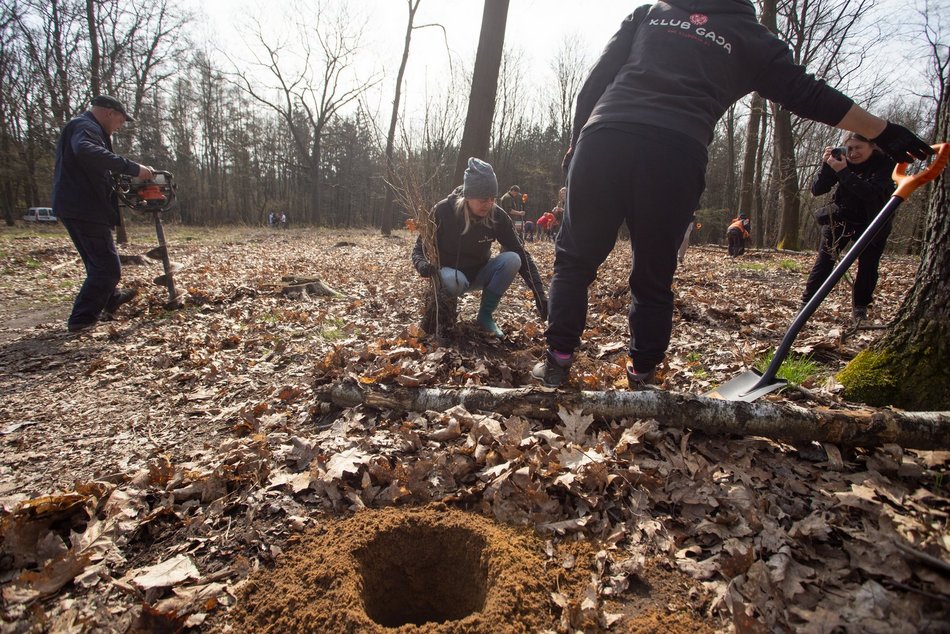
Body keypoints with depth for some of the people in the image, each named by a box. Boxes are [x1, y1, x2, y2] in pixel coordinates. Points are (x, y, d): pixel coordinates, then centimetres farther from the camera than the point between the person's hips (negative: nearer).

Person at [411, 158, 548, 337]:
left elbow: (522, 255, -14)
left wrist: (540, 295, -23)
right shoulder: (443, 211, -21)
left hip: (479, 274, 3)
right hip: (450, 274, -3)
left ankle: (485, 315, -11)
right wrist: (423, 265, -40)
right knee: (453, 280, -40)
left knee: (512, 259, -26)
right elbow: (420, 248, -14)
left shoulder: (497, 216, -16)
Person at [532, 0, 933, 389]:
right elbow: (809, 95, 20)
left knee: (574, 258, 10)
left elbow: (594, 81, 20)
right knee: (653, 279, 11)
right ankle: (642, 376, 13)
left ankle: (557, 361, 6)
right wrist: (885, 133, 28)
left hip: (604, 139, 1)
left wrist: (577, 140, 27)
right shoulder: (750, 37, 23)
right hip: (677, 155, -1)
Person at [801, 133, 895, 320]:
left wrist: (843, 172, -40)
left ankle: (860, 308, 11)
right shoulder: (842, 160, -10)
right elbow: (816, 190, -13)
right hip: (840, 219, 2)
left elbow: (872, 193, -35)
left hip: (872, 224, -1)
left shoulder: (885, 164, -17)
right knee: (824, 261, -5)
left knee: (868, 266, -1)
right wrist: (826, 166, -29)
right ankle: (807, 303, -4)